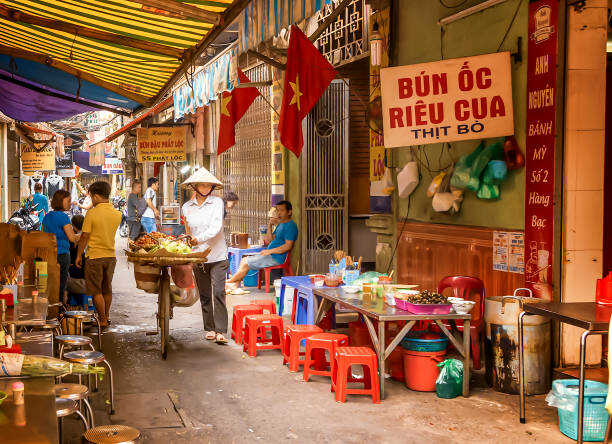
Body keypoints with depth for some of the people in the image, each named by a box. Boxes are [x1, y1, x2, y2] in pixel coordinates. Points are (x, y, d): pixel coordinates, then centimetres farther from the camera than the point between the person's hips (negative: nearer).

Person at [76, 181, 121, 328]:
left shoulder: (91, 213, -14)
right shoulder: (117, 214, 1)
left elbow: (84, 237, -10)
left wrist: (78, 255, -1)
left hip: (94, 256, -5)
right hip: (111, 255, 5)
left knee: (96, 291, 4)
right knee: (107, 289, 16)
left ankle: (103, 321, 5)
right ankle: (106, 317, 27)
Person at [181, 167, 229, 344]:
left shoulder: (217, 202, -3)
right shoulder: (187, 207, 8)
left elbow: (216, 227, -15)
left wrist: (199, 238, -26)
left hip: (217, 256, -3)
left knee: (218, 293, -10)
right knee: (204, 295, 8)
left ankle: (221, 331, -9)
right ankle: (209, 329, 17)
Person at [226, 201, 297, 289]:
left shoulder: (290, 226, -13)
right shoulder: (280, 225, 18)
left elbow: (288, 246, -21)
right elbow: (269, 240, 17)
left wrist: (269, 251, -19)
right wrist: (270, 226, 3)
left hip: (276, 258, -10)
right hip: (270, 255, 10)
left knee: (245, 263, -10)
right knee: (244, 260, 5)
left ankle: (228, 282, 4)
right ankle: (235, 285, -1)